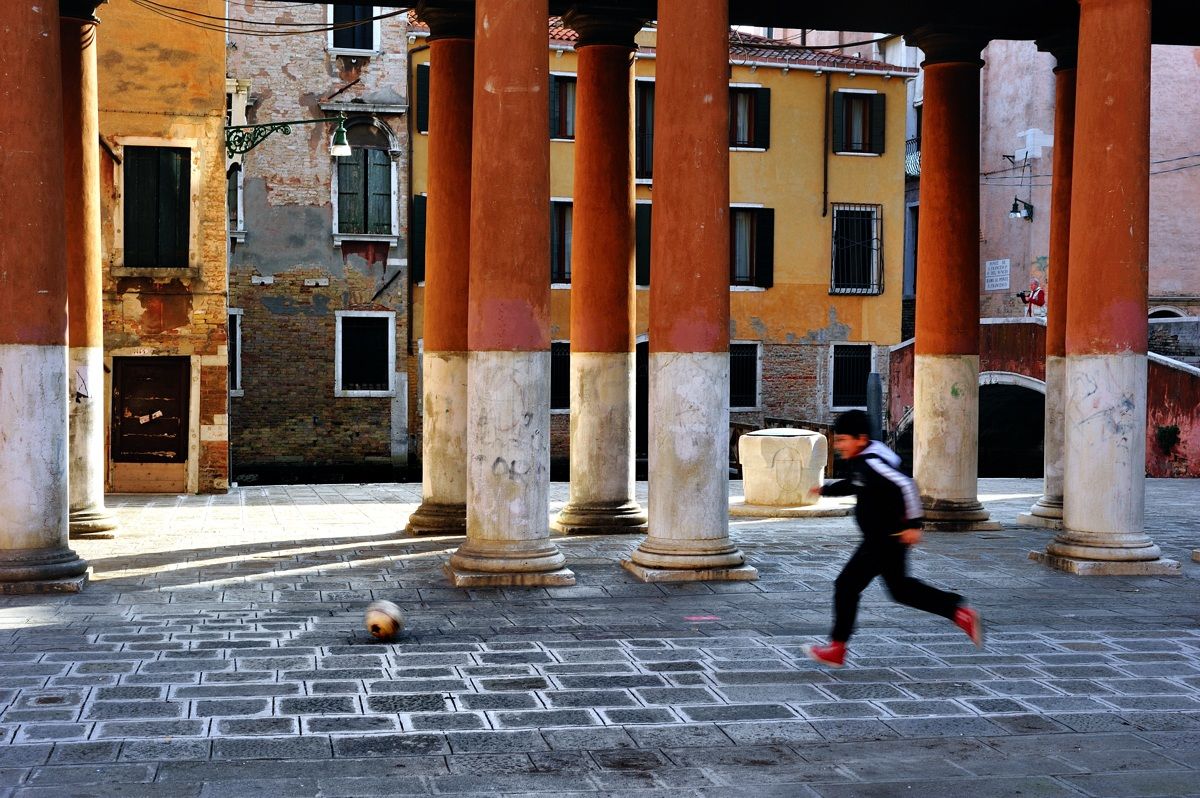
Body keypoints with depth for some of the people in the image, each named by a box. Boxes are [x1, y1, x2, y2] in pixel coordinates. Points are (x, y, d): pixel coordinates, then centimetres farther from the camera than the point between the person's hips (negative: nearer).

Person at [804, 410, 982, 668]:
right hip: (888, 538, 11)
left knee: (847, 585, -3)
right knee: (900, 587, 21)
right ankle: (961, 612, 22)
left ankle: (837, 649, 6)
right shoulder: (863, 461, 8)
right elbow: (854, 485, 28)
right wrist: (826, 489, 19)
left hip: (885, 539, -10)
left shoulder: (871, 463, -23)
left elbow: (905, 485, -31)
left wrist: (913, 523, -29)